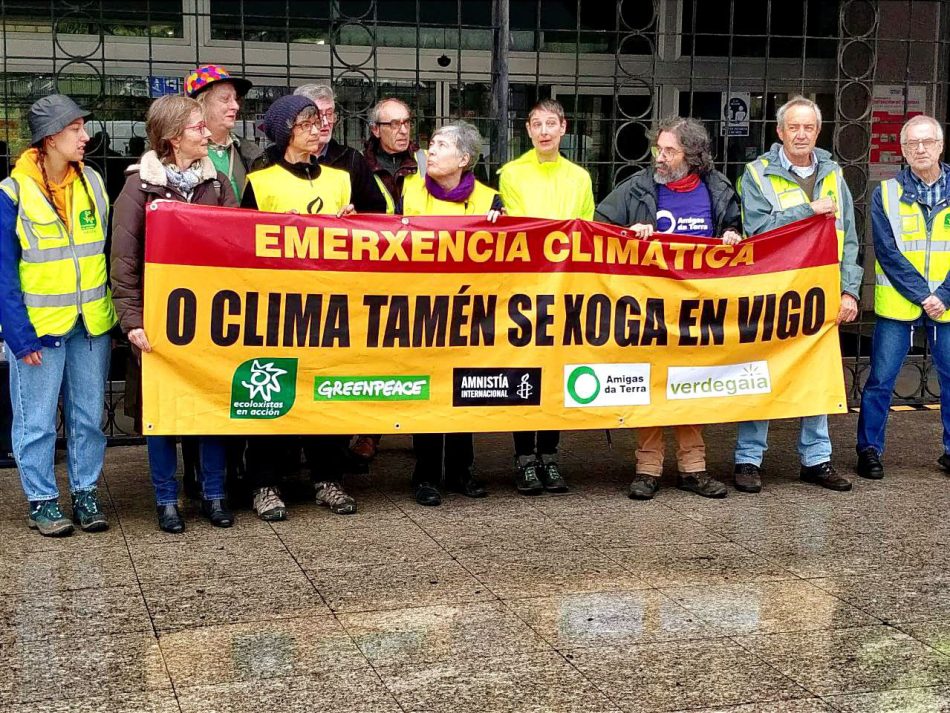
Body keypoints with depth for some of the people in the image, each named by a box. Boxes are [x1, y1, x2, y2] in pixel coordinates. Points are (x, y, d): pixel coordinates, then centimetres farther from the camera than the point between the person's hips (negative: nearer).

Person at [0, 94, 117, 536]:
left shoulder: (92, 183, 3)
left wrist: (115, 315, 6)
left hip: (91, 323, 4)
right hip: (39, 326, -4)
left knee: (89, 416, 11)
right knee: (37, 420, 5)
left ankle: (86, 493, 24)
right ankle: (42, 500, 18)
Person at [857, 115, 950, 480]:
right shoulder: (887, 193, 1)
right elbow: (887, 252, -6)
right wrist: (921, 295, -14)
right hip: (898, 305, -1)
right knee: (880, 380, 1)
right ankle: (869, 449, 13)